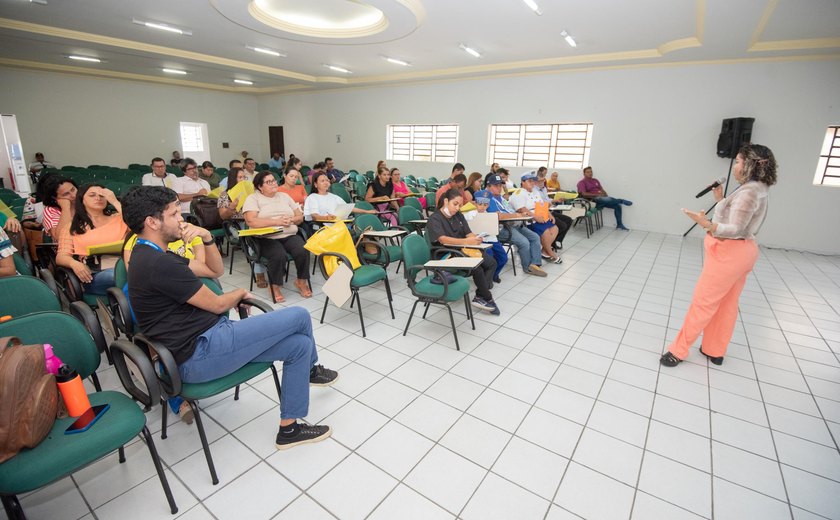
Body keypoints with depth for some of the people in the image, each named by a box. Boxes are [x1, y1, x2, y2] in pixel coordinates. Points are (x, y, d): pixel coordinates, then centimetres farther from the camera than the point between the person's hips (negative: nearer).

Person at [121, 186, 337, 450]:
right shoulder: (158, 264, -22)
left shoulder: (150, 256, 12)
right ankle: (310, 369, 21)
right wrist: (242, 292, 7)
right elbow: (216, 304, -14)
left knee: (300, 345, 2)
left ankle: (289, 428, 20)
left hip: (203, 339, 10)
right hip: (200, 354, -10)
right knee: (299, 317, -10)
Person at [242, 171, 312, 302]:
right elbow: (250, 221, -12)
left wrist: (290, 220, -6)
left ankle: (301, 281, -1)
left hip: (290, 235, 4)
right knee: (279, 255, -34)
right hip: (267, 238, -4)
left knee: (303, 251, -26)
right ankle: (275, 286, -9)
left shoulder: (284, 196, 19)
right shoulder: (253, 198, 4)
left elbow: (300, 217, 17)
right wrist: (277, 221, -16)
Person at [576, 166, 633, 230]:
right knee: (608, 200, -36)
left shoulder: (595, 180, 20)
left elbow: (602, 190, 18)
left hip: (601, 198, 7)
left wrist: (604, 194, -5)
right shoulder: (581, 182, -2)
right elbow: (584, 194, -15)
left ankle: (619, 224, 1)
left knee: (617, 205, -7)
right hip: (593, 200, -7)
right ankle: (621, 201, -10)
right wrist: (597, 194, -17)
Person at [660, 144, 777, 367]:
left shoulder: (748, 192, -19)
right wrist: (721, 199, 12)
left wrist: (707, 224, -41)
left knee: (702, 303, -4)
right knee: (727, 304, 15)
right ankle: (715, 351, 27)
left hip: (728, 253, -10)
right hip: (740, 251, 10)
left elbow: (735, 230, -25)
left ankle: (678, 351, 5)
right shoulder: (756, 190, 10)